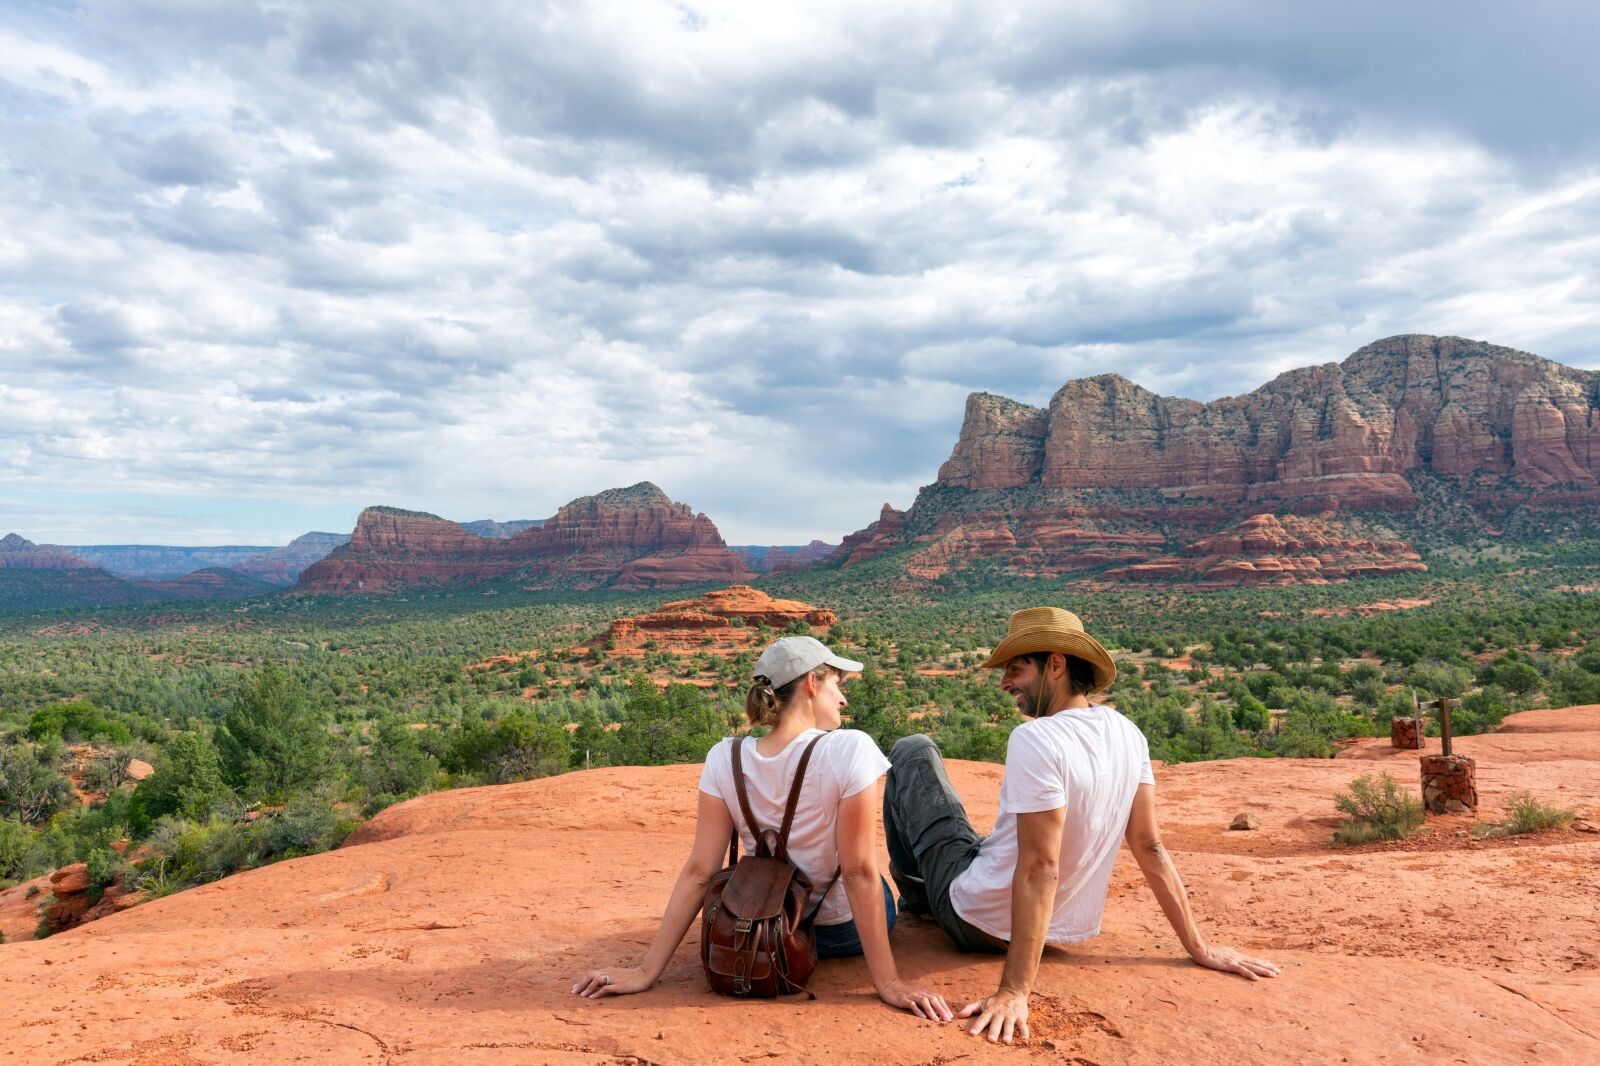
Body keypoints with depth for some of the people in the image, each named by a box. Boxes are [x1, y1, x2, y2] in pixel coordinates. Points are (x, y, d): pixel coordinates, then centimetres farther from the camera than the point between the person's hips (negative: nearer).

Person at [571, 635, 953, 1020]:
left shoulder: (724, 759, -16)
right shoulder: (850, 750, -27)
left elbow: (697, 872, -17)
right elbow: (860, 871, -25)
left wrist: (648, 970, -11)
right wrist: (889, 982, -19)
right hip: (846, 930, -3)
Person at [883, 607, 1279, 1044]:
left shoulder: (1035, 738, -29)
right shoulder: (1128, 734, -5)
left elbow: (1040, 868, -32)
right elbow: (1150, 848, -3)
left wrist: (1015, 991, -29)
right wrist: (1199, 947, 6)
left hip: (980, 922, -7)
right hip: (1065, 931, 8)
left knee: (913, 751, 8)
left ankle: (917, 895, 25)